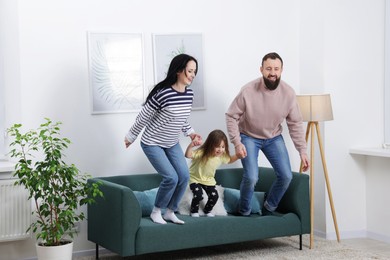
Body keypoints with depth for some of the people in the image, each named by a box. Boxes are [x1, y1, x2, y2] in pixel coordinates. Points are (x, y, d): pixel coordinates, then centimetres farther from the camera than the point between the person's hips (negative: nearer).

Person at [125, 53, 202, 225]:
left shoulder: (189, 94, -5)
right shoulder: (163, 93, -27)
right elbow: (143, 117, -15)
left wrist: (191, 133, 1)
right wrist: (131, 137, -6)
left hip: (172, 144, 7)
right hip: (152, 143, -7)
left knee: (184, 176, -3)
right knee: (171, 177, -14)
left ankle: (170, 212, 16)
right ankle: (156, 212, 9)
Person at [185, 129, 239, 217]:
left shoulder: (222, 156, -10)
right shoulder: (201, 153, -29)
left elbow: (229, 160, 12)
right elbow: (188, 155, -41)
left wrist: (238, 156, -6)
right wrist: (191, 146, -58)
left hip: (209, 180, 5)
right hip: (195, 178, -5)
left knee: (214, 196, -7)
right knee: (198, 195, -21)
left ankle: (207, 210, 23)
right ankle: (194, 211, 8)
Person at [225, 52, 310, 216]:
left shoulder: (288, 93, -17)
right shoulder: (248, 91, -26)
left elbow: (295, 124, -7)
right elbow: (231, 116, -15)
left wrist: (302, 151, -8)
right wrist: (237, 143, -22)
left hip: (274, 138, 4)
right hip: (249, 137, -3)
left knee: (286, 176, -5)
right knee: (251, 177, -18)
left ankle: (269, 208, 22)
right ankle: (244, 212, 8)